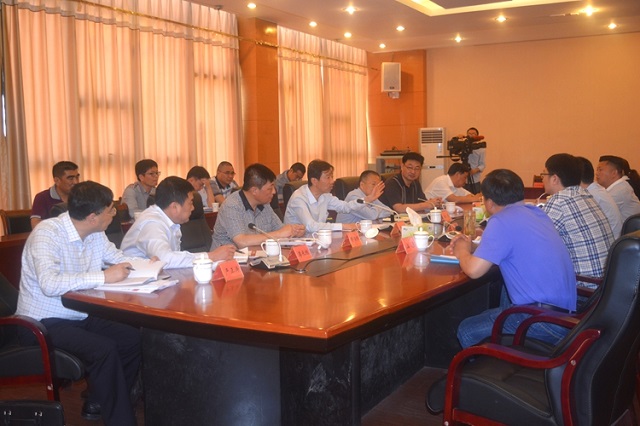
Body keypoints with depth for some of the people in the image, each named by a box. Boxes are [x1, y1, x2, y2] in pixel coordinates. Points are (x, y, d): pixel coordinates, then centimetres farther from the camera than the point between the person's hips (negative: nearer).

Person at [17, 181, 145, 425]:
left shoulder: (95, 234, 1)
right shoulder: (47, 233, -22)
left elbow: (120, 260, 14)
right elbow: (49, 284, -37)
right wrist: (104, 277, -33)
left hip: (80, 318, 8)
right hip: (44, 323, -8)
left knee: (134, 339, -8)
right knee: (105, 349, -27)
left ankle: (99, 404, 12)